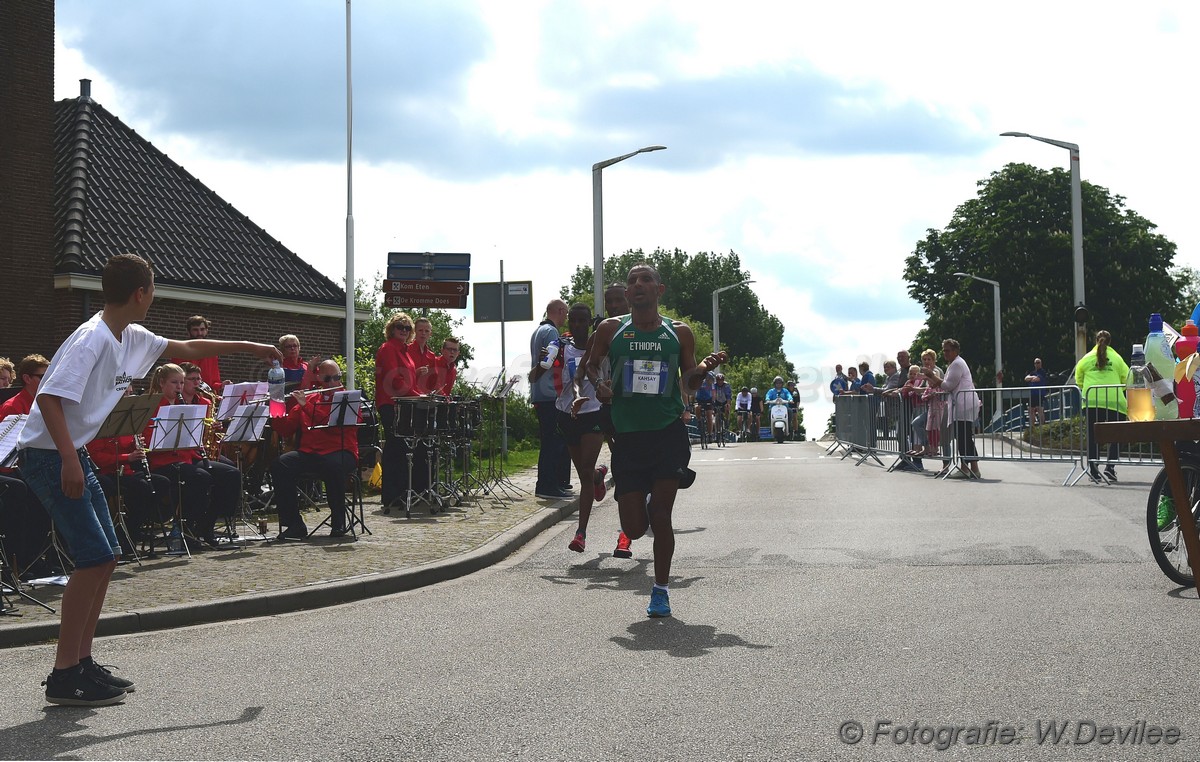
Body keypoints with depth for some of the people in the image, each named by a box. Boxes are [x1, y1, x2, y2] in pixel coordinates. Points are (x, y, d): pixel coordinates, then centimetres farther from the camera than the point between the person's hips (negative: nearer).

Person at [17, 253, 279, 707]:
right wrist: (69, 462, -34)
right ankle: (64, 677, -8)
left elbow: (186, 349, 24)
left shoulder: (131, 339, 9)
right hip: (48, 456, -10)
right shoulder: (91, 339, -20)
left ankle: (82, 663, 17)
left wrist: (248, 347, 26)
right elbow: (50, 398, -28)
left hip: (75, 453, 10)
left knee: (105, 555, 10)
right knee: (95, 557, -14)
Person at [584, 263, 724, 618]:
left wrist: (705, 367, -9)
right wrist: (599, 382, -4)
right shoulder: (611, 330, 4)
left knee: (660, 515, -7)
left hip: (669, 432, -1)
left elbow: (688, 380, 13)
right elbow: (591, 364, 18)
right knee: (634, 527, -1)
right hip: (628, 435, 1)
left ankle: (661, 589, 12)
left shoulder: (680, 333, 6)